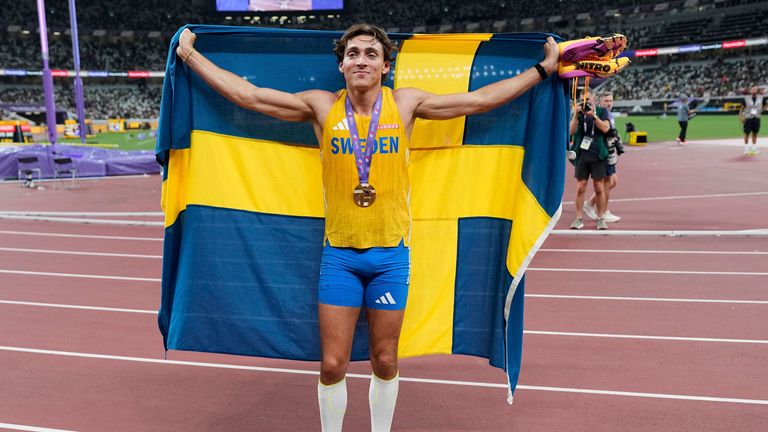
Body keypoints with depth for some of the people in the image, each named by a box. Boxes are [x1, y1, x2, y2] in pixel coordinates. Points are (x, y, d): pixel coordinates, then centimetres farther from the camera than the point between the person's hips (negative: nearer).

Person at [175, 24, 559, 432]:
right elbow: (247, 94, 2)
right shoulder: (321, 106, -1)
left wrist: (543, 68, 9)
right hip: (339, 253, 0)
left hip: (391, 253, 1)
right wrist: (189, 55, 5)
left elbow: (479, 99, 5)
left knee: (385, 361, 13)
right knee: (332, 364, 5)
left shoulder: (405, 103, 0)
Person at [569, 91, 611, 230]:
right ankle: (579, 219, 5)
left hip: (598, 155, -1)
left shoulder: (601, 111, 6)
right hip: (582, 155, 1)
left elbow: (605, 128, -8)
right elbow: (571, 131, -5)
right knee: (580, 187, 0)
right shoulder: (577, 113, 9)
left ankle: (600, 218, 11)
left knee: (599, 188, 2)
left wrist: (593, 115, -16)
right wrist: (576, 115, -16)